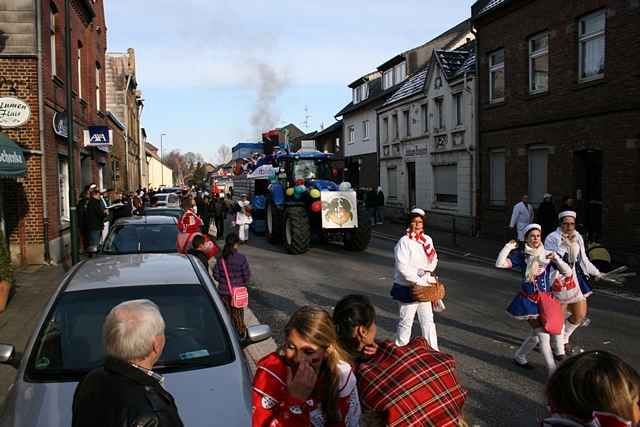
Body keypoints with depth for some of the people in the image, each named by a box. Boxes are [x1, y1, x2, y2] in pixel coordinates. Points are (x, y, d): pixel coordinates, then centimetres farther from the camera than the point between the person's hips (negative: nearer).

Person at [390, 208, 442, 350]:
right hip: (407, 288, -6)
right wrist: (419, 282, -21)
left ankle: (433, 350, 24)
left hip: (424, 287, 6)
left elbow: (434, 259, 13)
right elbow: (402, 267, -21)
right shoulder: (404, 242, -15)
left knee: (428, 320, 13)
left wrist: (428, 270, -8)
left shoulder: (427, 240, 5)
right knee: (406, 321, 5)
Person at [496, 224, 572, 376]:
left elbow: (568, 272, -6)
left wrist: (556, 259, -21)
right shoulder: (521, 255, -5)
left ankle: (519, 356, 40)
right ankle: (552, 372, 1)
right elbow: (500, 264, -14)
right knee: (543, 335, -8)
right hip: (528, 300, -4)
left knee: (536, 334, 16)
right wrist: (508, 247, -17)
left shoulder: (548, 255, 0)